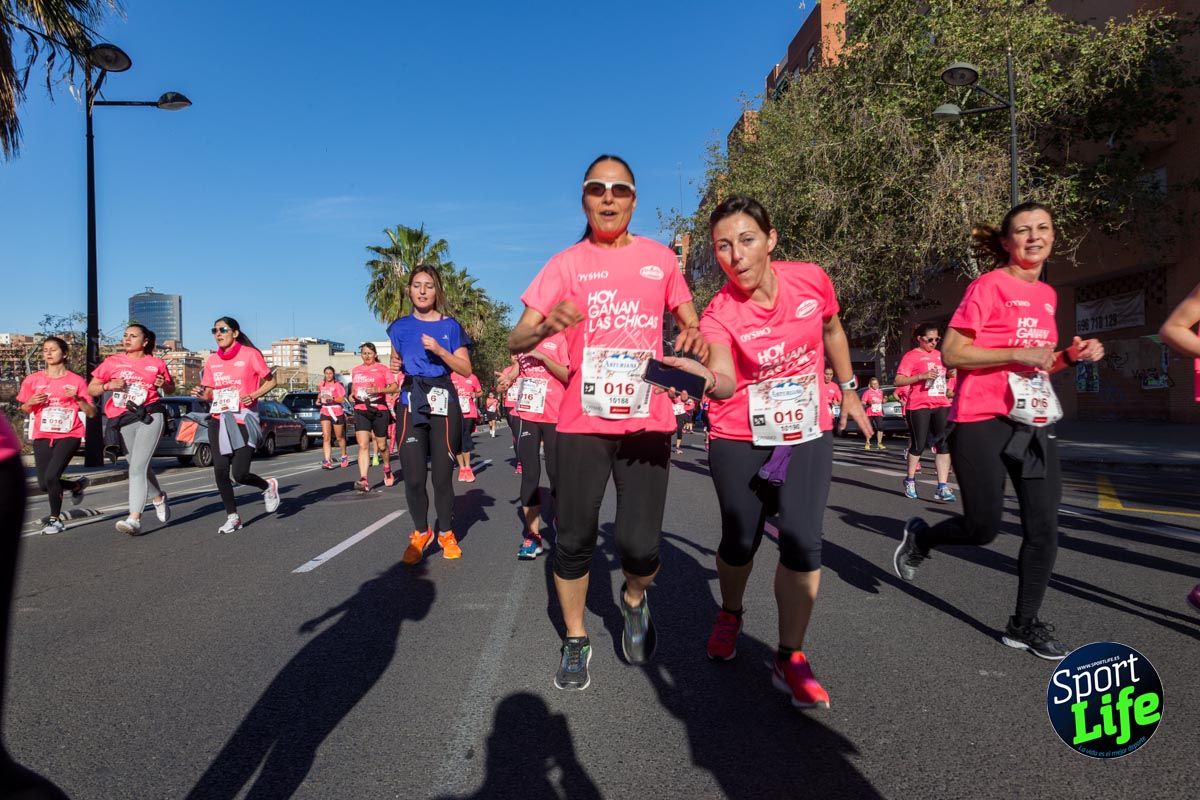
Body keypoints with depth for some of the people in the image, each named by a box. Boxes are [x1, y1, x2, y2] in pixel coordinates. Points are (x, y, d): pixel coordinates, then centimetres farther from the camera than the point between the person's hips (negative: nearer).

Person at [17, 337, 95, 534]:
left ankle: (55, 519, 3)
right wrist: (30, 403, -7)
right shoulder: (33, 380, 6)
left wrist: (78, 398, -17)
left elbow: (92, 413, -1)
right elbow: (24, 410, 15)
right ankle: (78, 485, 36)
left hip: (68, 435, -4)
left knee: (51, 477, -17)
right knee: (44, 485, 4)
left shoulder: (76, 381, -1)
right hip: (42, 436, 4)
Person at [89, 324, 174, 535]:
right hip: (125, 421, 4)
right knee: (141, 465, 15)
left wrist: (163, 385, -5)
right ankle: (159, 497, 42)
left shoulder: (157, 363, 5)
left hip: (150, 416, -3)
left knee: (137, 467, -14)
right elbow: (91, 389, 11)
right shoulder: (113, 362, 7)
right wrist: (108, 385, -9)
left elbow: (171, 389, 18)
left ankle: (134, 519, -16)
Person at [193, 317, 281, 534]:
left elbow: (270, 381, 2)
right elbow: (210, 392, 17)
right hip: (218, 421, 5)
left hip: (243, 420, -5)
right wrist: (202, 394, -5)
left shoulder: (250, 354, -3)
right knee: (220, 471, -2)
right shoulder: (212, 361, 11)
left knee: (240, 474, -12)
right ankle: (232, 517, 14)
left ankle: (268, 486, 21)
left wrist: (254, 395, -14)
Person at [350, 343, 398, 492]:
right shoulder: (355, 370, 15)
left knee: (381, 445, 8)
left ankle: (387, 468, 37)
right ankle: (364, 480, -18)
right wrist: (353, 394, 5)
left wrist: (378, 390, -20)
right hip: (361, 410, 3)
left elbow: (394, 387, -5)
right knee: (363, 445, -11)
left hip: (379, 410, -2)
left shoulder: (382, 368, 2)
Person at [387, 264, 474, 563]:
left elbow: (466, 369, 0)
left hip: (442, 403, -1)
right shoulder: (400, 327, 10)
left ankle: (446, 533, 19)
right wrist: (395, 368, -1)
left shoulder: (450, 326, 4)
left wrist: (439, 350, -14)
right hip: (410, 404, 2)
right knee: (413, 477, -2)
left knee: (442, 474, 1)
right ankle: (420, 533, 18)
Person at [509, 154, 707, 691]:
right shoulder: (566, 264, 4)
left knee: (639, 545, -7)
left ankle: (634, 600, 29)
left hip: (647, 420, 0)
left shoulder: (659, 258, 8)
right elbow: (516, 341, -3)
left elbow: (690, 324, 18)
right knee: (574, 540, 4)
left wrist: (694, 339, -7)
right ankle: (575, 642, 27)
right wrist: (544, 325, -26)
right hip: (582, 422, 0)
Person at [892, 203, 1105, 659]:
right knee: (983, 528, -4)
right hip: (983, 423, -7)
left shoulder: (1047, 296, 15)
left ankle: (1024, 624, 18)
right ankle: (919, 537, 27)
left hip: (1035, 423, 7)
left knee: (1044, 529, 4)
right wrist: (1018, 354, -21)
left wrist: (1072, 356, 7)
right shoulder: (988, 286, -8)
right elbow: (951, 354, -14)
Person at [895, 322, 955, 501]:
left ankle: (943, 487, -3)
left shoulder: (940, 355, 16)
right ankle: (910, 480, 24)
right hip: (919, 405, -5)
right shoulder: (912, 356, -3)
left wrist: (950, 374, 7)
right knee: (919, 445, 2)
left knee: (944, 444, -4)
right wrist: (923, 376, -21)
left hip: (941, 404, 5)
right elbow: (898, 380, -11)